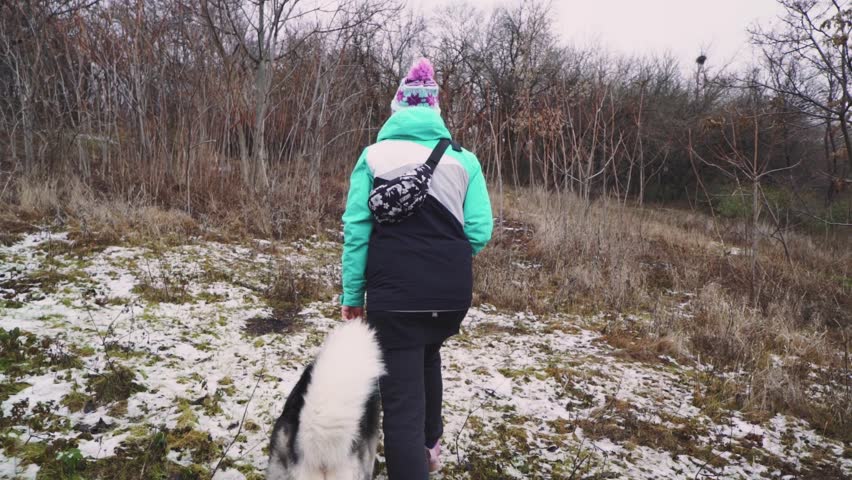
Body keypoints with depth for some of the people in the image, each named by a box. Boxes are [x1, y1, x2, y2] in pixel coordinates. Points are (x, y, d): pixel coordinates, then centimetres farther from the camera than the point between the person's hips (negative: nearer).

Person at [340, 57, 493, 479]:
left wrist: (352, 293, 1)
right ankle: (429, 445, 47)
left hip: (394, 290, -3)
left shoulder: (374, 155, -1)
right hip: (452, 292, 4)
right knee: (426, 356, 31)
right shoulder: (464, 159, 2)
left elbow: (356, 229, -6)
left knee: (401, 395, 2)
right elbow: (480, 231, -3)